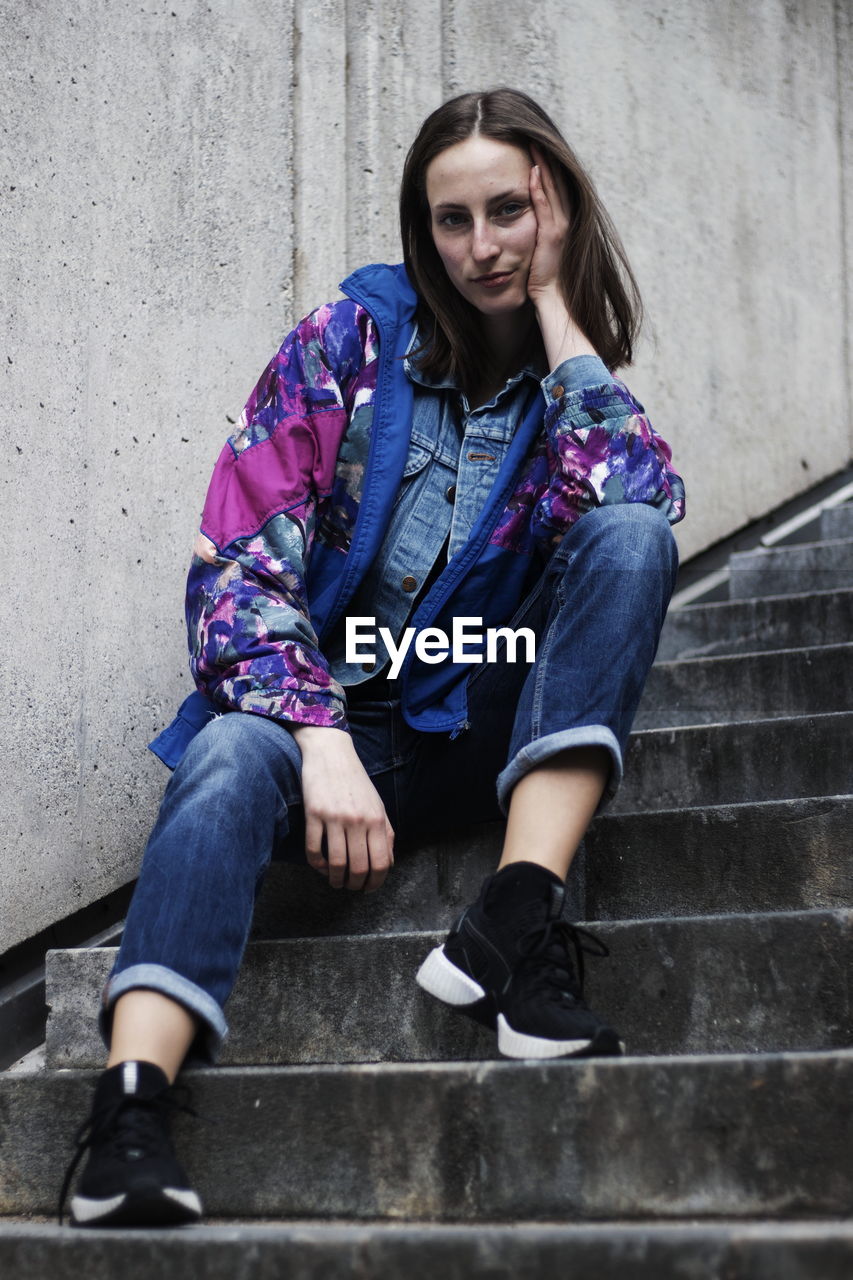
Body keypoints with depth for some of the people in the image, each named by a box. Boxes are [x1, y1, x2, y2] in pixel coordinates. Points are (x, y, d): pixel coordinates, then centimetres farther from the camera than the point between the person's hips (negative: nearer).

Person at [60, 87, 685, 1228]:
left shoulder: (573, 376, 8)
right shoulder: (355, 339, 1)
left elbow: (645, 502, -18)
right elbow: (237, 560, -9)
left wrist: (555, 304, -8)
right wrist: (323, 740, -25)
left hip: (486, 727, 2)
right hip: (333, 709, -1)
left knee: (631, 535, -22)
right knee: (236, 758, -36)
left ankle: (515, 922, -34)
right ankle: (129, 1113, -54)